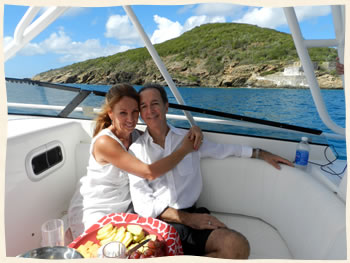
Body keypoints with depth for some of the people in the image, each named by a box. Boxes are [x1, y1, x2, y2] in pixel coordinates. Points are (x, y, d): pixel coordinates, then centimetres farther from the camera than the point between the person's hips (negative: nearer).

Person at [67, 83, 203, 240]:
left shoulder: (135, 135, -4)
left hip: (124, 207, 7)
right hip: (93, 212, -6)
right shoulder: (104, 142, -26)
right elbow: (149, 173, -31)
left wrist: (192, 129, -17)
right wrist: (184, 149, -24)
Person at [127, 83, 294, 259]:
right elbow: (142, 204, -5)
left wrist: (260, 153, 22)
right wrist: (186, 218, -14)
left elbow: (222, 150, 26)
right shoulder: (136, 150, 2)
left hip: (190, 214, 4)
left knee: (238, 246, -24)